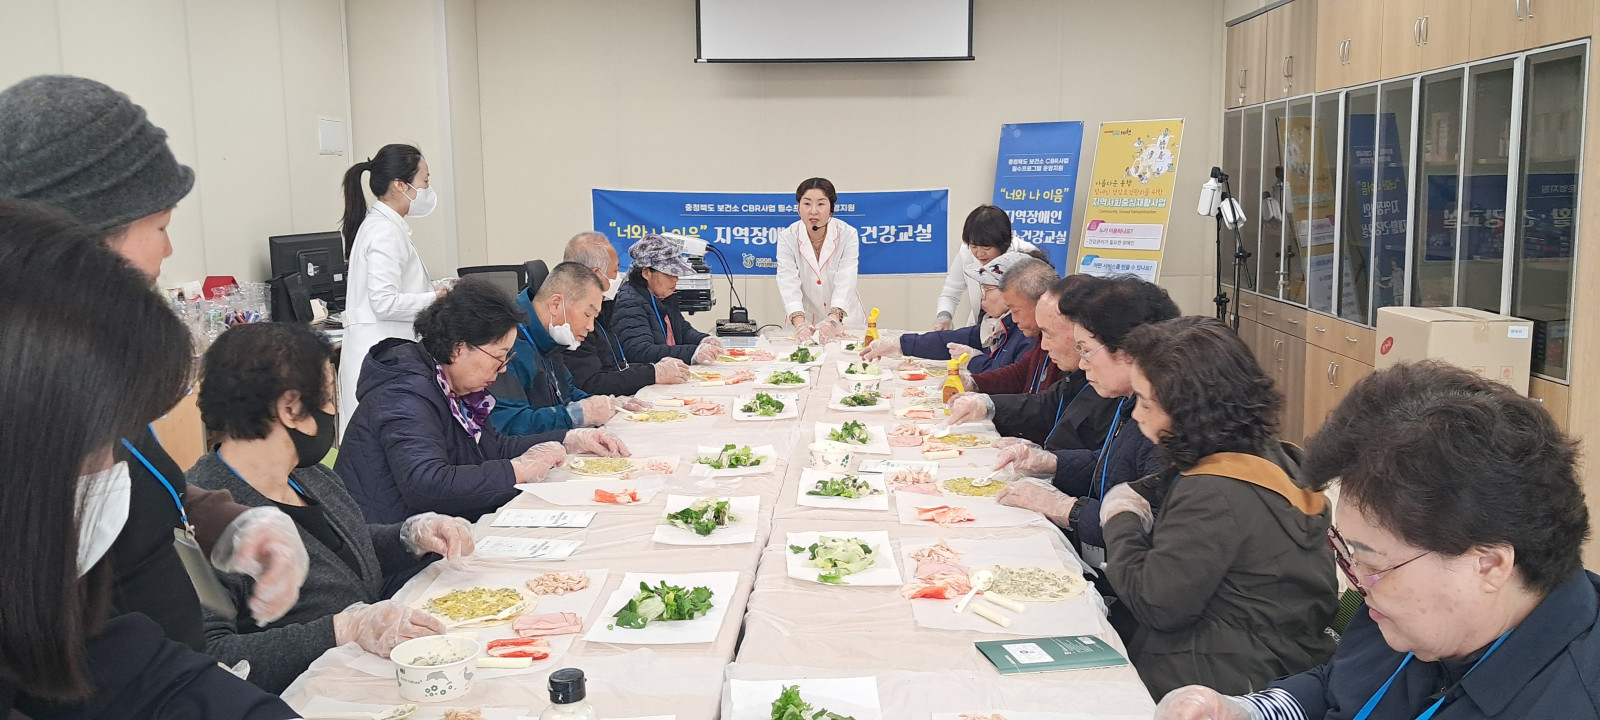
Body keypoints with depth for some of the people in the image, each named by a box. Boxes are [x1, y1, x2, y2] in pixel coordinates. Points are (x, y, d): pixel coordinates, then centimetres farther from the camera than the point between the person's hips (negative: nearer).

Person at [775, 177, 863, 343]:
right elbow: (789, 284, -17)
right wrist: (799, 323, -34)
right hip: (805, 322, 1)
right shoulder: (787, 237, -6)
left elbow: (845, 283, -19)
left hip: (845, 322, -1)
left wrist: (833, 321, -36)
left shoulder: (848, 235, -8)